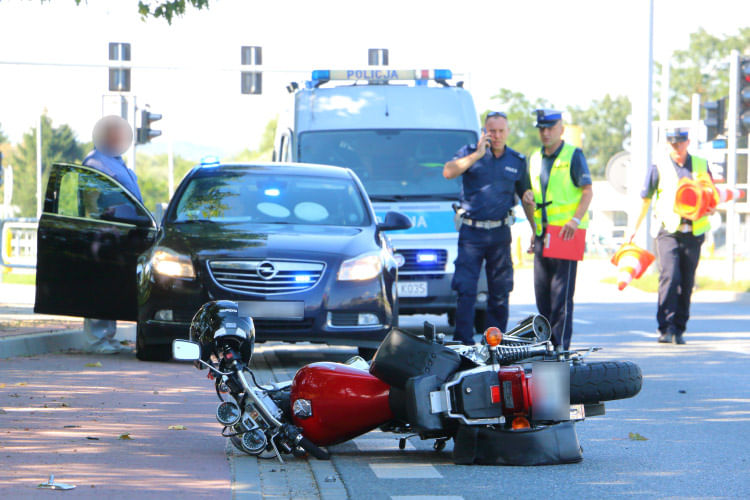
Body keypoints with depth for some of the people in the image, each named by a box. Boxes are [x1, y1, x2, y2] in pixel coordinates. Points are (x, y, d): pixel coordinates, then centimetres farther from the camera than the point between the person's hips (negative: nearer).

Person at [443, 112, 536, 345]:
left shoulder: (518, 161, 10)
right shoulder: (471, 152, 3)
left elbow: (526, 196, 18)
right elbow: (448, 172, -14)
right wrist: (478, 154, -16)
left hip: (500, 234, 3)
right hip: (471, 232, -2)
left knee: (500, 291, 5)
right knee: (465, 289, -9)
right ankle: (463, 341, -7)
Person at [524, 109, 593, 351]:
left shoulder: (573, 155, -4)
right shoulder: (535, 158, 16)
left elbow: (587, 191, -8)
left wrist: (576, 220, -21)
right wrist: (529, 198, 2)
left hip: (567, 232, -7)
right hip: (542, 232, 7)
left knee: (562, 291, -9)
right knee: (541, 292, 8)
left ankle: (561, 344, -8)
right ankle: (546, 342, 17)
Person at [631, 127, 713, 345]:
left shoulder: (701, 165, 11)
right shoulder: (659, 166, 3)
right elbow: (645, 199, 10)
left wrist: (709, 209, -4)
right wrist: (635, 227, 10)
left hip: (693, 233, 3)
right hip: (668, 231, -3)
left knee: (687, 283, 4)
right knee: (669, 276, -17)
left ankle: (679, 329, 12)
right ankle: (666, 328, -14)